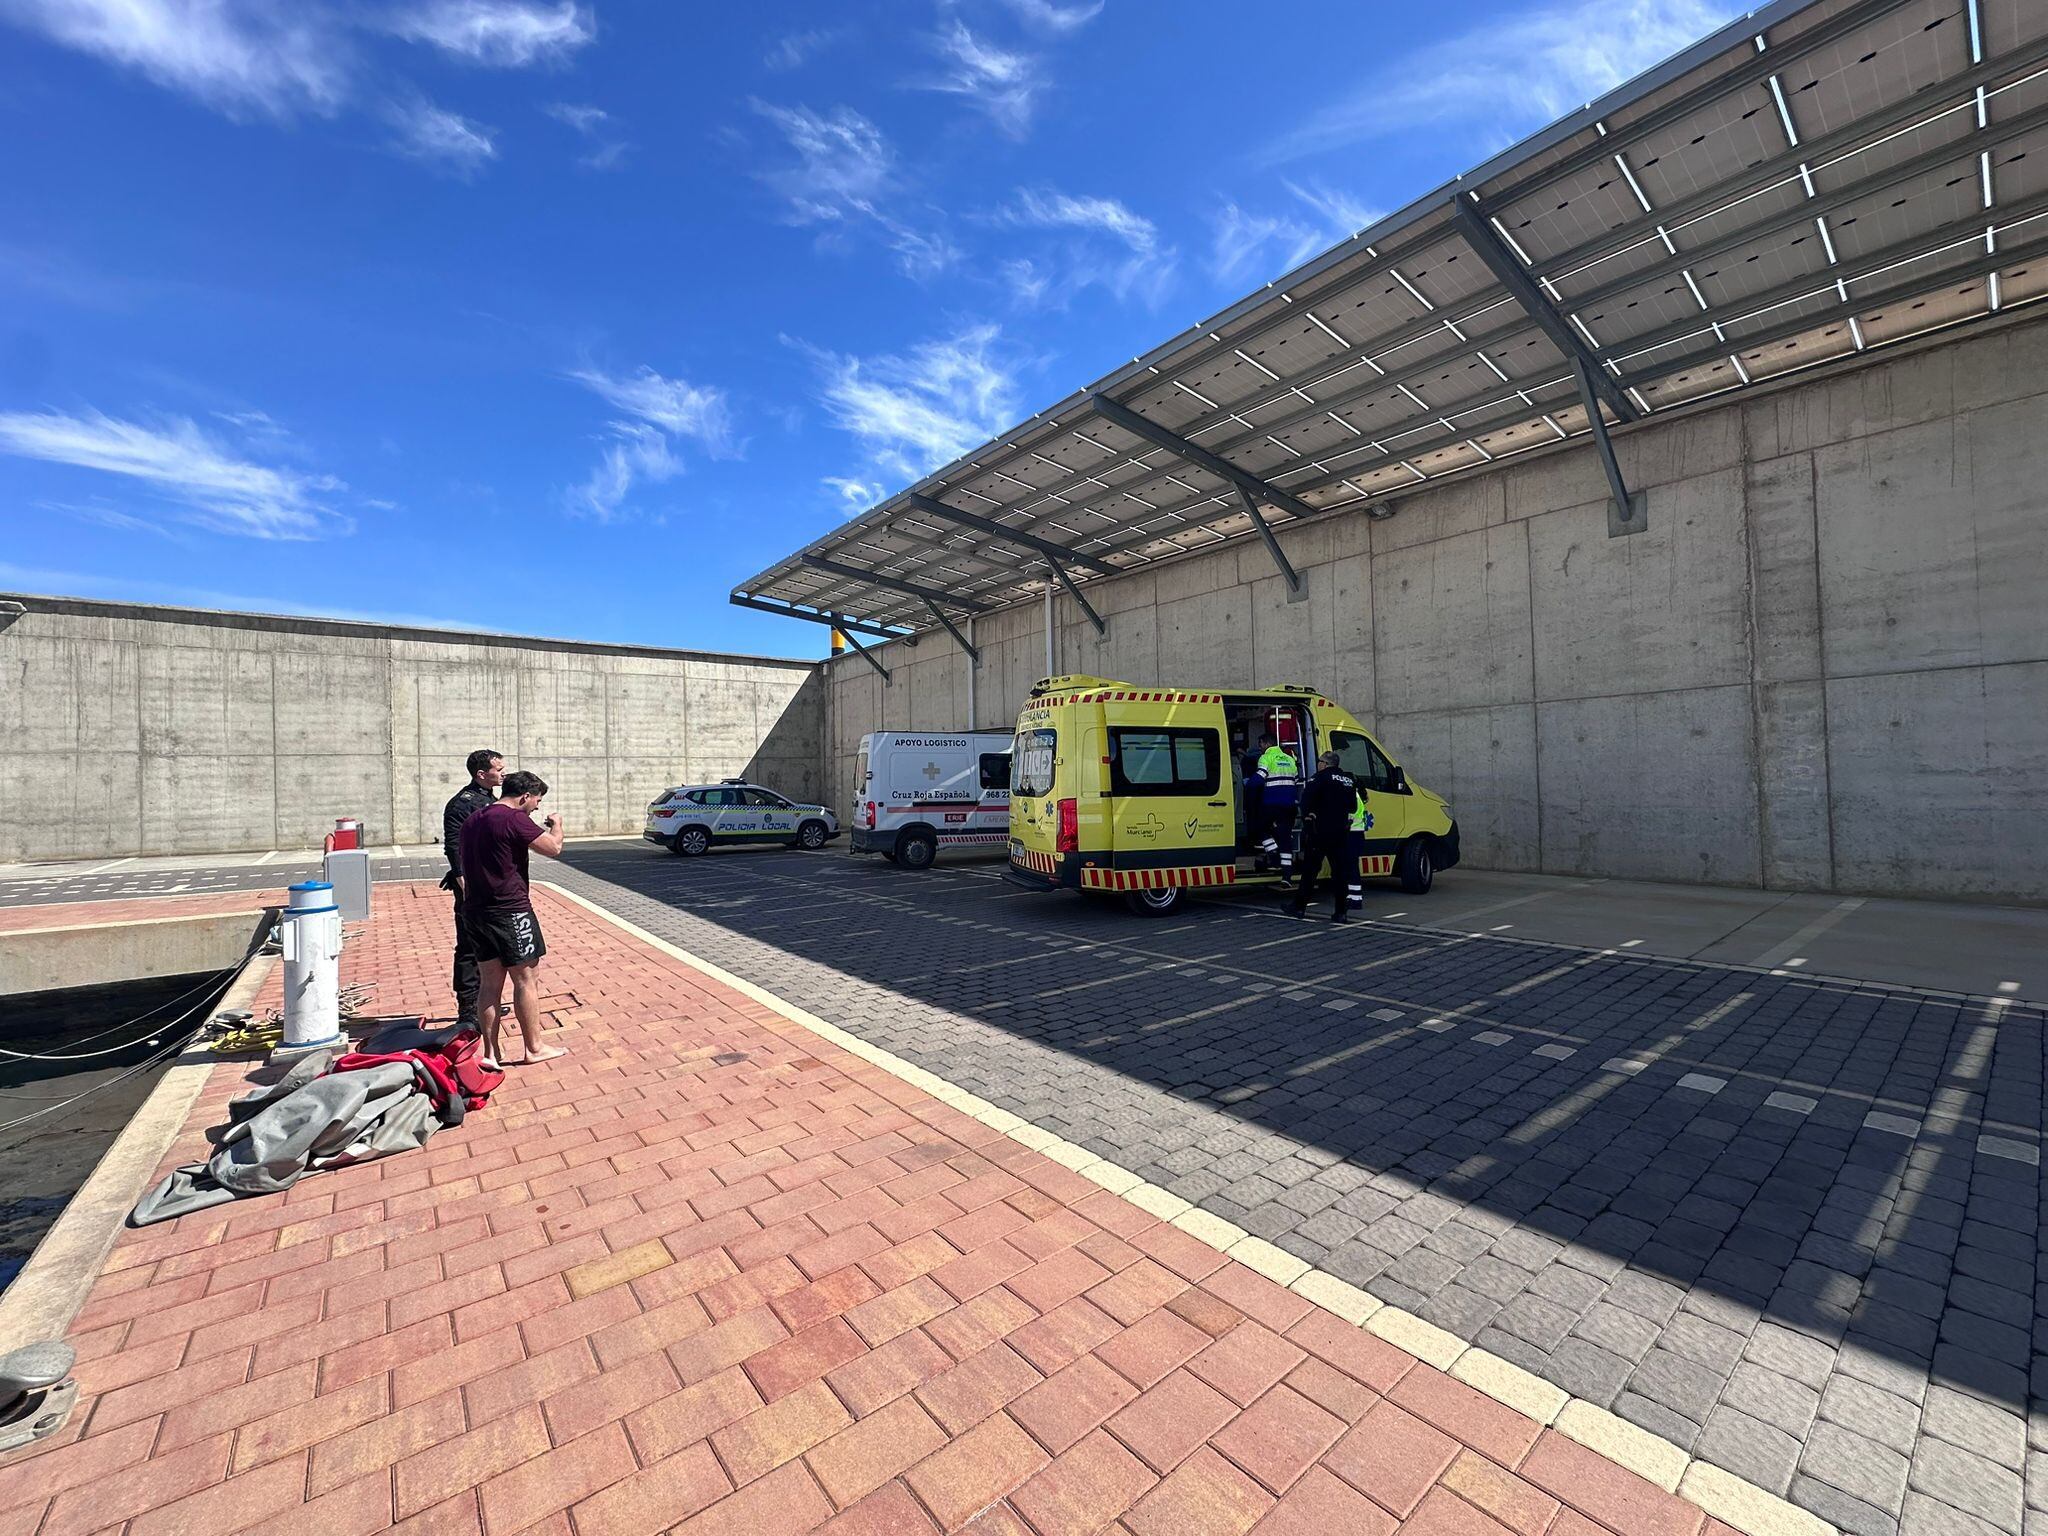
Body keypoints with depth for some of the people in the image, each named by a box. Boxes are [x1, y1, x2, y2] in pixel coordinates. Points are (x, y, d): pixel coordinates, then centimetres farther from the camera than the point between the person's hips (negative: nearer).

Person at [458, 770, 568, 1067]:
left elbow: (462, 860, 20)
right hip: (509, 911, -8)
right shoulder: (514, 819, -16)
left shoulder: (472, 820, 13)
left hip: (475, 910, 8)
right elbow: (554, 848, -17)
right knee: (525, 980, 3)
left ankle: (490, 1052, 16)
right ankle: (534, 1048, 12)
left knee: (491, 982, 13)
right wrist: (556, 824, 2)